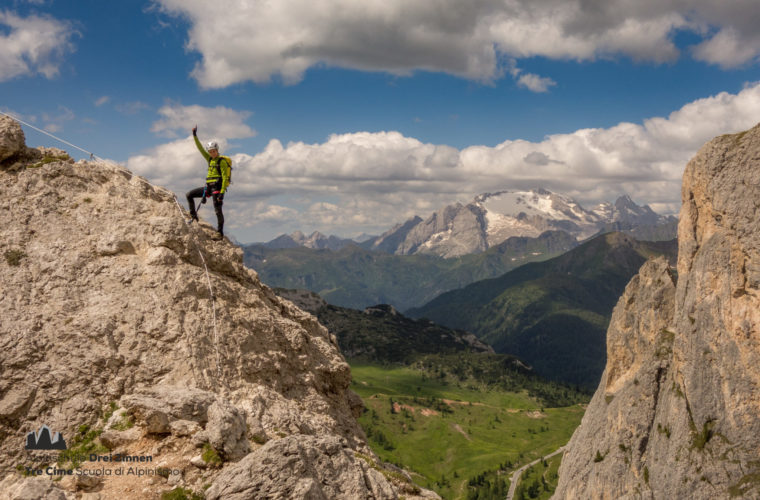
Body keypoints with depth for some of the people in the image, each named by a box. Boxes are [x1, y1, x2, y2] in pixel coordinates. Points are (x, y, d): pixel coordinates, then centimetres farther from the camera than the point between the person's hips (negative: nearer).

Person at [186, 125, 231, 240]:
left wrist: (222, 192, -21)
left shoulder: (222, 161, -8)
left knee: (218, 210, -9)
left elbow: (225, 178, -14)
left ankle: (220, 233, -3)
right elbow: (200, 148, 16)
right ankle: (193, 215, 15)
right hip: (208, 187, 8)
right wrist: (195, 136, 9)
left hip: (217, 187, -8)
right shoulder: (210, 159, 14)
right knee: (189, 194, 7)